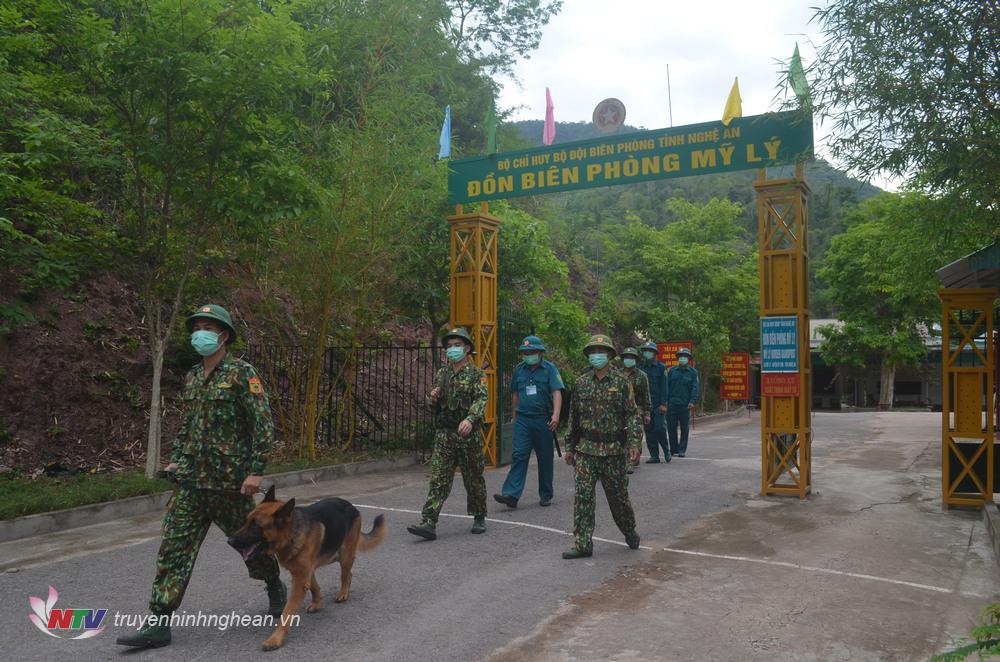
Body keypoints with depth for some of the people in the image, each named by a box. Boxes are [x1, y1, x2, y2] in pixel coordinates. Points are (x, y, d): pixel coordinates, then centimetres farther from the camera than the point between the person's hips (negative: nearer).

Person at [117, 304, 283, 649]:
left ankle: (275, 587, 36)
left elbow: (263, 424, -14)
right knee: (173, 546, 1)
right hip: (191, 480, 6)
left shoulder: (241, 373, -10)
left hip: (230, 481, -6)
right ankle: (159, 623, 7)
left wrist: (256, 470, -19)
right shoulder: (192, 377, 11)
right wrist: (176, 459, 15)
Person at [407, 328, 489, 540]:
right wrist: (434, 398, -2)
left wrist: (470, 419, -34)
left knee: (474, 478, 9)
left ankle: (479, 518, 25)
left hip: (468, 435, -3)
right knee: (438, 479, -3)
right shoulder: (441, 374, 12)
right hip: (444, 434, 3)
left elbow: (481, 399, -17)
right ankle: (429, 523, -7)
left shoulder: (476, 374, -2)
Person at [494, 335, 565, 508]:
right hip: (523, 420, 2)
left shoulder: (550, 369, -2)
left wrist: (556, 414, -25)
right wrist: (514, 416, 22)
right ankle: (511, 495, -12)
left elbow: (557, 392, -12)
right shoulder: (519, 369, 10)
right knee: (518, 455, -8)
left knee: (545, 458, 8)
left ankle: (546, 495, 22)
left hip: (543, 420, -2)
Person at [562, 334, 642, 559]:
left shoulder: (621, 381, -2)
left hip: (613, 449, -2)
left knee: (618, 495, 9)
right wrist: (570, 447, 12)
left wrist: (634, 443, -15)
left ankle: (629, 530, 35)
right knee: (583, 495, -3)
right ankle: (582, 544, 3)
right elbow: (574, 416, 12)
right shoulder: (582, 382, 7)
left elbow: (632, 414, -4)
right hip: (585, 449, 2)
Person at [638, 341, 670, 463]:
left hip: (657, 404, -3)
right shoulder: (640, 367, 8)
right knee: (649, 431, 4)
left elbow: (664, 387, -4)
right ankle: (654, 456, 11)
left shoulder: (661, 367, 0)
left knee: (659, 428, -10)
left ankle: (666, 451, 13)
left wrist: (663, 404, -11)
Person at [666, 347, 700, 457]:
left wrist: (692, 401, -13)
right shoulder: (672, 370, 9)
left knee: (684, 428, 4)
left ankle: (682, 450, 12)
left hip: (685, 405, -1)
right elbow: (667, 386, 8)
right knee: (671, 427, 2)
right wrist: (666, 400, 0)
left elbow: (695, 388, -1)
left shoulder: (693, 372, 5)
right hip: (672, 403, 1)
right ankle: (674, 448, 15)